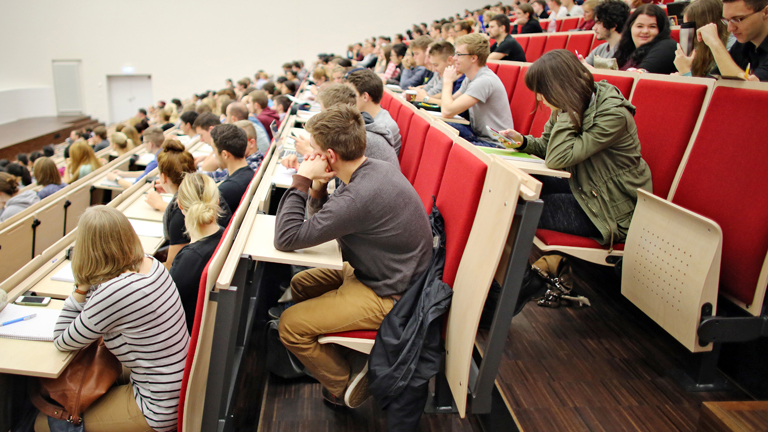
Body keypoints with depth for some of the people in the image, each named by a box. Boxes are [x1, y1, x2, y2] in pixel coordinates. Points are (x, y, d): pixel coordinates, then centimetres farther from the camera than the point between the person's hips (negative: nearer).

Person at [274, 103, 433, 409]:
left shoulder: (360, 195, -33)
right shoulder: (375, 168, -3)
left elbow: (285, 239, -25)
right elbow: (323, 219, 9)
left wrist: (301, 182, -20)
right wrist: (317, 188, -11)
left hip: (387, 296, -10)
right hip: (384, 274, 10)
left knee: (290, 325, -9)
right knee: (300, 284, 19)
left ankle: (344, 385, 12)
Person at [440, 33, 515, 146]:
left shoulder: (485, 81, -23)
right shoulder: (471, 78, 9)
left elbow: (447, 112, -26)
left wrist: (448, 81, -12)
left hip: (494, 144, -9)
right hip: (477, 134, 9)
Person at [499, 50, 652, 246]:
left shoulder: (613, 115, -26)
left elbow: (558, 159, -31)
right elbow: (547, 147, 10)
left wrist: (568, 111, -26)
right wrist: (522, 141, -10)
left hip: (616, 211, -8)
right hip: (586, 188, 8)